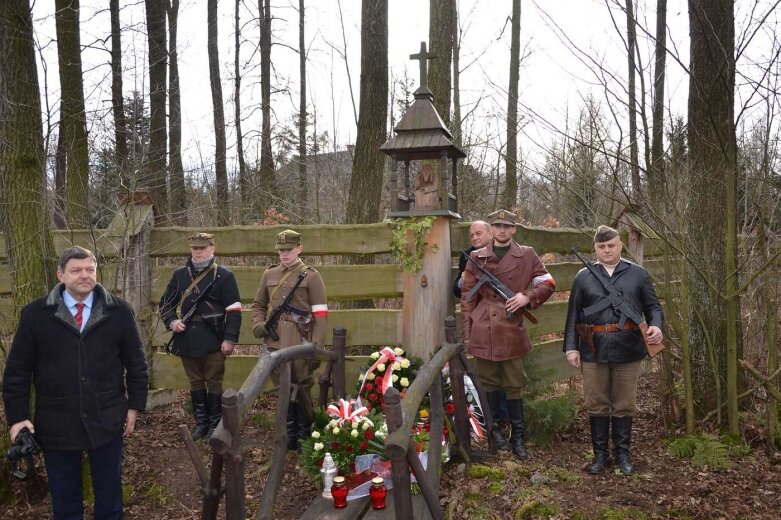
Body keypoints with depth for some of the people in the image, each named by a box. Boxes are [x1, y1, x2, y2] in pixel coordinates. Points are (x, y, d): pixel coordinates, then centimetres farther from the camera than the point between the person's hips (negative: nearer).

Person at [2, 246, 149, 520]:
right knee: (64, 496, 16)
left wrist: (135, 405, 1)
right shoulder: (35, 314, -4)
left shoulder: (119, 311, -3)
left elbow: (136, 361, 3)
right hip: (55, 423, 0)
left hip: (106, 420, 0)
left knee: (109, 491, 15)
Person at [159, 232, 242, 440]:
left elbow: (234, 310, -7)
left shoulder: (224, 275, -4)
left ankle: (215, 425, 16)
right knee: (195, 382, 13)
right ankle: (201, 423, 24)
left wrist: (229, 338, -13)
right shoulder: (180, 274, 8)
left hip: (213, 339, -4)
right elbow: (166, 303, 16)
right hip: (187, 339, 4)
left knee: (214, 382, 4)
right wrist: (172, 321, -3)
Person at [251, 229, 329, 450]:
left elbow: (320, 315, -6)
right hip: (275, 343, 4)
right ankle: (289, 437, 24)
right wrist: (258, 324, 1)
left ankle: (305, 438, 18)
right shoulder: (269, 274, 10)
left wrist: (317, 347, -11)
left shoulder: (311, 276, -3)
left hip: (299, 345, -4)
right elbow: (258, 305, 21)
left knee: (301, 390, 4)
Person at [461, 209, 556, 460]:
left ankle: (518, 437, 15)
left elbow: (548, 284, 7)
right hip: (483, 329, 1)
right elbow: (467, 295, 6)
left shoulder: (527, 256, 5)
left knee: (514, 384, 6)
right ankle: (494, 429, 24)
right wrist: (467, 331, 2)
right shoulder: (476, 257, 5)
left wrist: (527, 297, -11)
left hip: (512, 329, 0)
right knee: (488, 382, 10)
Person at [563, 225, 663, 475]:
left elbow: (653, 307, 9)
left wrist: (656, 326, -12)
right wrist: (571, 347, 0)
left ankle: (622, 454, 24)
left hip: (627, 350, 0)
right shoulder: (583, 277, 7)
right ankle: (600, 455, 20)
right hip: (593, 351, 1)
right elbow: (573, 315, 6)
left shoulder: (638, 274, 6)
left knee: (624, 405, 9)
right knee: (597, 405, 8)